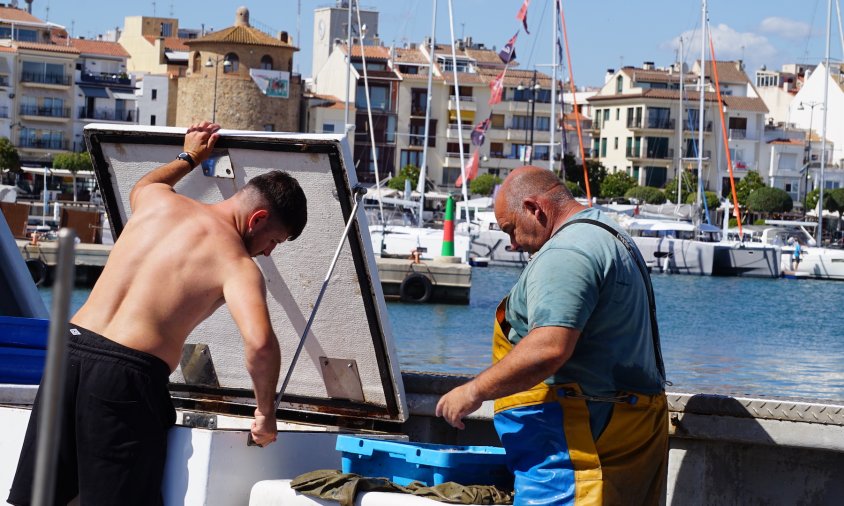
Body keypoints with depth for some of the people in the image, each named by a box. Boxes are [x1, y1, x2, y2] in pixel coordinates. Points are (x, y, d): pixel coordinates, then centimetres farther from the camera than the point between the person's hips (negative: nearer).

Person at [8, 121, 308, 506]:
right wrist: (265, 413, -6)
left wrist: (188, 158, 57)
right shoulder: (237, 265, -4)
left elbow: (139, 188, 42)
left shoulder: (159, 199, 14)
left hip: (71, 347, 7)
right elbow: (259, 342, -21)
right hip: (129, 373, -7)